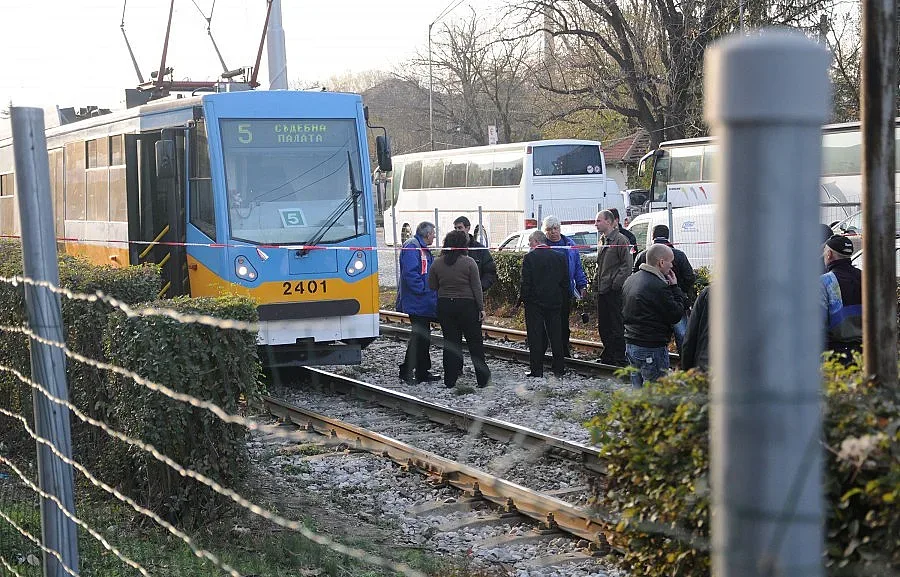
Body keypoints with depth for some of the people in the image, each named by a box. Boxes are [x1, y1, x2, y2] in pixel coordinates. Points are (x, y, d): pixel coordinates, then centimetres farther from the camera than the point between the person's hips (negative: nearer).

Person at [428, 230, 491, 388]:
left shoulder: (437, 263, -1)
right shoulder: (469, 262, -10)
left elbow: (432, 286, 5)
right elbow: (476, 287, -8)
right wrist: (481, 308, -2)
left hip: (444, 306, 3)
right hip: (467, 305, -3)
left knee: (450, 342, 8)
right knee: (475, 342, 6)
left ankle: (450, 379, 8)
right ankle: (483, 378, 11)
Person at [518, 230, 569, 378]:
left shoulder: (530, 257, -11)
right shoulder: (559, 257, 3)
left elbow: (525, 282, -12)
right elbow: (565, 281, 7)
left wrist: (522, 298, -1)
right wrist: (563, 299, 15)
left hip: (534, 302, -4)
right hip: (555, 302, 4)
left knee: (535, 337, 1)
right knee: (556, 336, 10)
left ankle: (537, 370, 1)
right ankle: (559, 368, 13)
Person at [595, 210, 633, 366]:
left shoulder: (620, 240, -11)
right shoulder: (601, 240, 15)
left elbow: (627, 265, -15)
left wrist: (616, 283, -18)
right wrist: (598, 283, 13)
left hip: (614, 291, -9)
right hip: (601, 290, 9)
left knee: (617, 326, -5)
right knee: (603, 325, 13)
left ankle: (620, 358, 0)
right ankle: (608, 355, 23)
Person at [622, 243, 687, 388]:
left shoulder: (630, 280, 10)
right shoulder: (659, 287, -19)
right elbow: (676, 315, -13)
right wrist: (675, 288, -2)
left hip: (630, 344, 9)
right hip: (652, 349, -9)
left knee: (638, 390, 15)